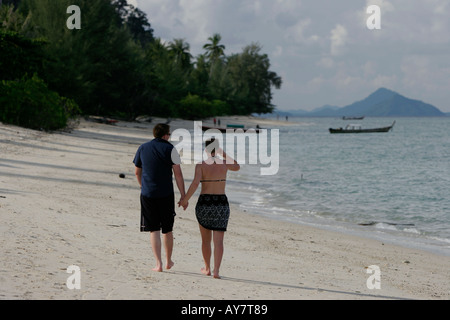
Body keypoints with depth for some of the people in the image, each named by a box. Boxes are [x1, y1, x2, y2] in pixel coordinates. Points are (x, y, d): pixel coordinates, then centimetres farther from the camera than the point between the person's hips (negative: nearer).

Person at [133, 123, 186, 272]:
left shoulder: (143, 148, 7)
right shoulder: (170, 149, -4)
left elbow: (137, 172, 16)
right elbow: (178, 174, -7)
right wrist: (183, 196, -2)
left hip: (148, 194, 2)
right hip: (166, 194, -2)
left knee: (153, 230, 3)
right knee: (167, 229, 13)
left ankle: (159, 264, -4)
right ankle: (168, 261, 25)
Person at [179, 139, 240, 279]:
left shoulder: (201, 165, -7)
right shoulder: (224, 163, 1)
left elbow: (195, 183, -19)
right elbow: (237, 167, 23)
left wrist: (185, 199, -8)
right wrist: (223, 153, 28)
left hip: (204, 203, -1)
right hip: (221, 204, 1)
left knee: (206, 239, 16)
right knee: (218, 240, 0)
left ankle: (207, 268, 28)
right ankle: (216, 271, -13)